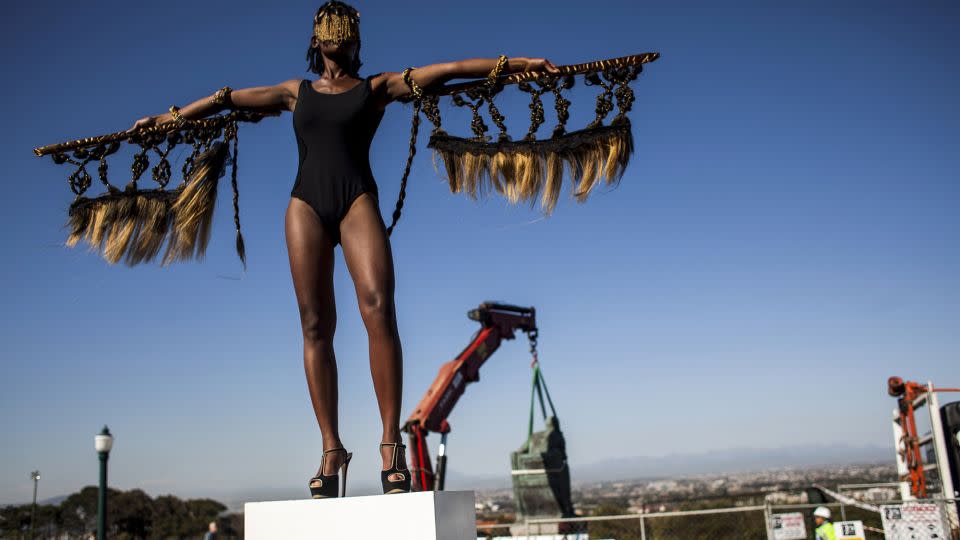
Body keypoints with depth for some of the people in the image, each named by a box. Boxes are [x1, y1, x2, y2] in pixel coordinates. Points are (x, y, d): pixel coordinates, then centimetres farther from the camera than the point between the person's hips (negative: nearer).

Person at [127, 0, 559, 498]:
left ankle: (391, 441, -19)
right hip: (306, 203, 2)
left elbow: (447, 69, 7)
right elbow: (226, 99, 26)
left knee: (378, 307, -22)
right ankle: (331, 449, -3)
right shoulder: (296, 92, 20)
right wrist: (168, 118, 30)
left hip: (357, 200, -2)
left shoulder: (376, 87, 14)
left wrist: (516, 62, 3)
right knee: (316, 326, -5)